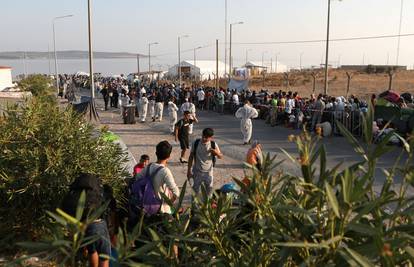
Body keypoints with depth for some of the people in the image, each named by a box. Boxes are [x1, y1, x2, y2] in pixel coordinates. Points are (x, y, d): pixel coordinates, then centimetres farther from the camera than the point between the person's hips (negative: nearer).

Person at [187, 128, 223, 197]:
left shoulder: (213, 145, -10)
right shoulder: (196, 143, -10)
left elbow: (221, 157, -1)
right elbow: (191, 157, -2)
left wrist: (216, 153, -25)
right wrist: (189, 170, -3)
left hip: (208, 171, 0)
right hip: (197, 171, 0)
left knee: (209, 190, 12)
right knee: (195, 189, 10)